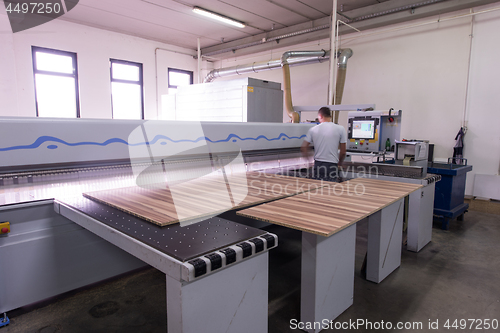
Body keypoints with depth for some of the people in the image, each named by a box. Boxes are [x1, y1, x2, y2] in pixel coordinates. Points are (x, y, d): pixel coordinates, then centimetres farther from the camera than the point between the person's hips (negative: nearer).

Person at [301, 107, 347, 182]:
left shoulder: (313, 130, 2)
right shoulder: (340, 129, -1)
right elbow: (343, 152, 0)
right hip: (332, 165, -2)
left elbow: (303, 148, 2)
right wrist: (339, 163, 18)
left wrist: (306, 156, 23)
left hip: (318, 164, 2)